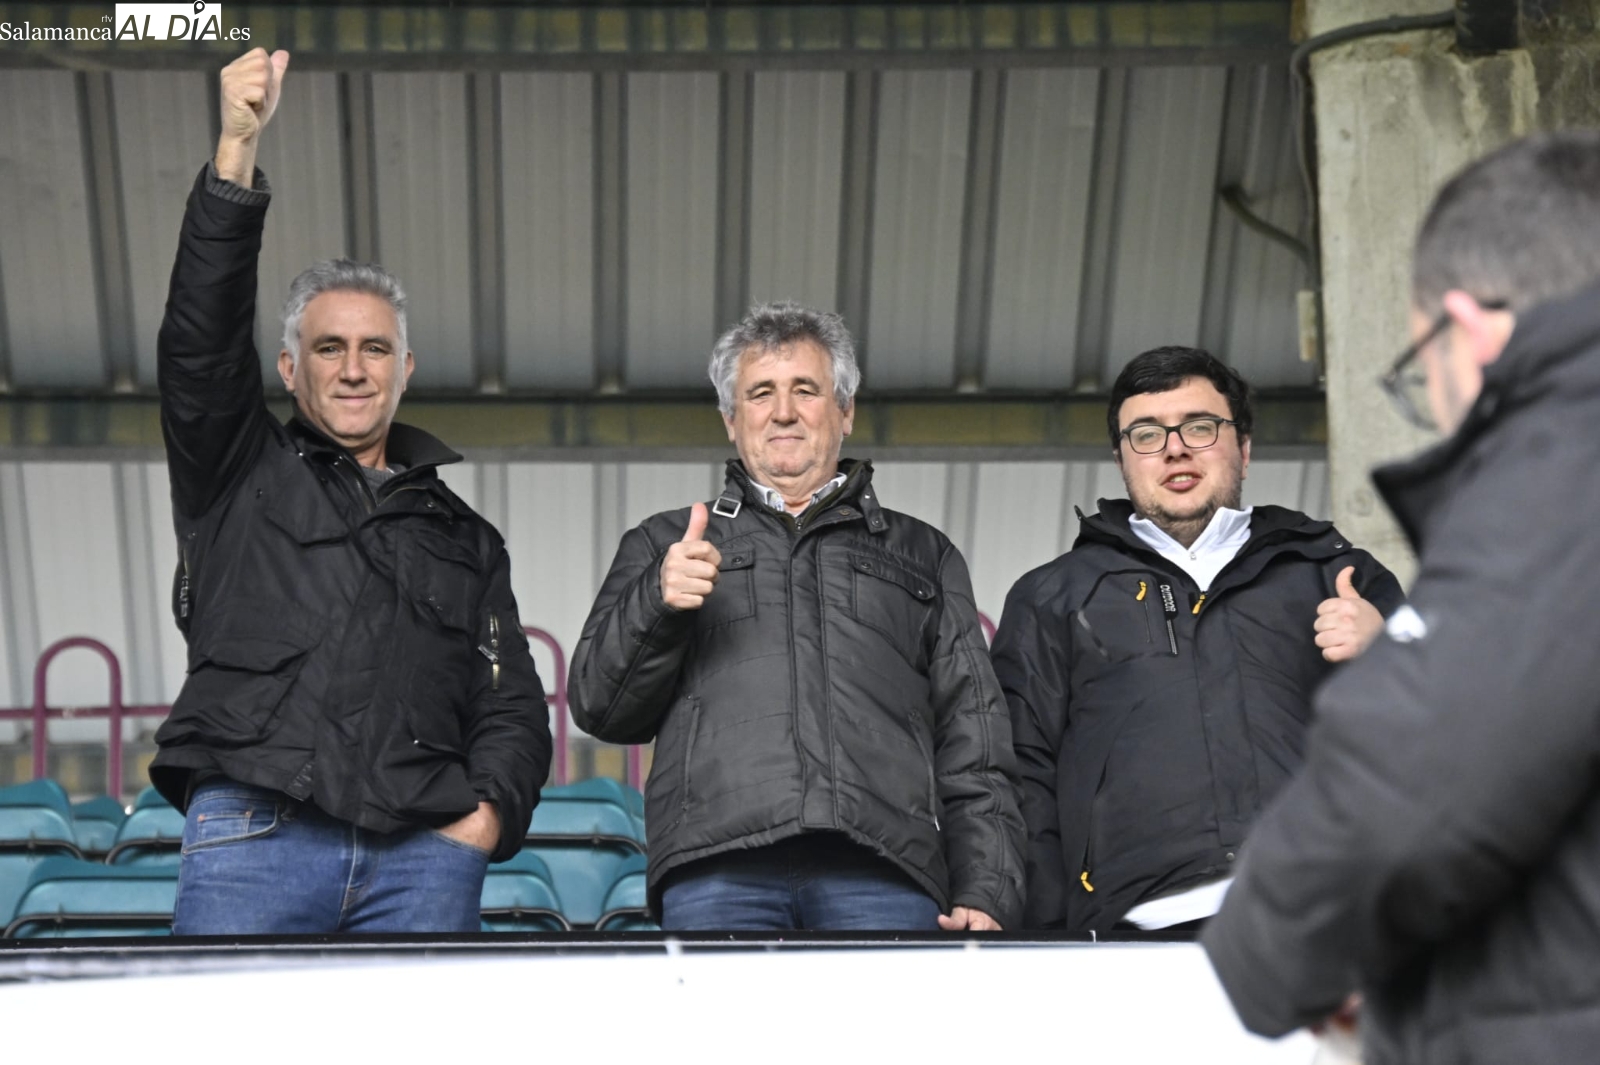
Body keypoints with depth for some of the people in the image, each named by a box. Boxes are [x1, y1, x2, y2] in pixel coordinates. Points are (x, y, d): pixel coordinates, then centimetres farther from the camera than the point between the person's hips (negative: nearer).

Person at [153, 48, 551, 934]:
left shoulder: (463, 536, 23)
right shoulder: (239, 473, 18)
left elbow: (512, 705, 17)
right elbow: (201, 332, 1)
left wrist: (488, 813, -3)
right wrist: (236, 151, -10)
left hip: (424, 854, 2)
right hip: (254, 834, -2)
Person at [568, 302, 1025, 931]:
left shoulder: (923, 555, 24)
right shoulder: (665, 544, 24)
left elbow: (973, 746, 17)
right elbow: (599, 708, 15)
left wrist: (985, 896, 4)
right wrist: (657, 603, -3)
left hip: (884, 873, 1)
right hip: (717, 874, 0)